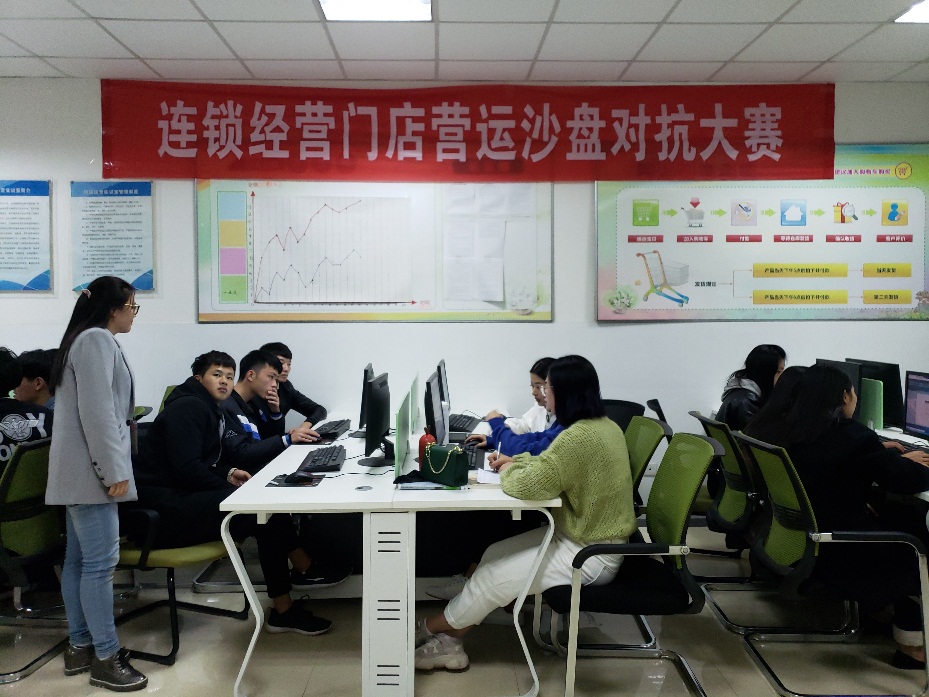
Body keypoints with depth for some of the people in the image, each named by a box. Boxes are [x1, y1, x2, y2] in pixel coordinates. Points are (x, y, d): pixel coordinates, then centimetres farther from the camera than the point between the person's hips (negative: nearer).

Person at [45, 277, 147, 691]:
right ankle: (105, 659, -2)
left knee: (78, 559, 13)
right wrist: (115, 470, -19)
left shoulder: (88, 339, 20)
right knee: (100, 562, -7)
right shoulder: (98, 339, -12)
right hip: (90, 469, -11)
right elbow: (96, 412, -21)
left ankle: (80, 646, 21)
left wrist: (110, 466, 24)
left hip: (81, 470, 11)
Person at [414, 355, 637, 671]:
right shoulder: (603, 425, 5)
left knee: (492, 578, -4)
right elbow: (552, 463, 19)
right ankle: (450, 640, 11)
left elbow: (527, 485, -27)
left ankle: (429, 628, 17)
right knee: (493, 555, 7)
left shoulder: (579, 436, -28)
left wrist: (508, 471, -5)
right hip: (589, 538, 10)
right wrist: (515, 461, 7)